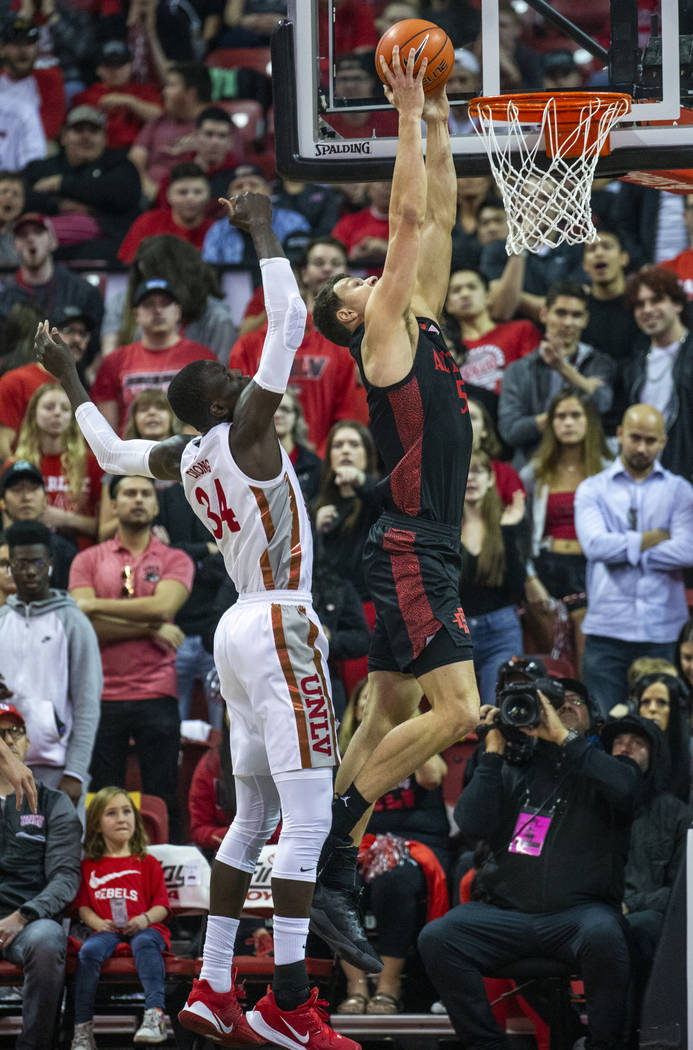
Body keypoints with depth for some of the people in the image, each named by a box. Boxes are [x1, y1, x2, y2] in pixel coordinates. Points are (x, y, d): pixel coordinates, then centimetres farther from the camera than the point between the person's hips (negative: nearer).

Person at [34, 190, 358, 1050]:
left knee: (254, 817, 14)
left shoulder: (181, 458, 11)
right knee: (309, 816, -11)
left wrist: (70, 381, 43)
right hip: (280, 630, -9)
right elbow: (289, 320, -16)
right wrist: (262, 230, -8)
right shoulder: (245, 429, -9)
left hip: (241, 631, 9)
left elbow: (110, 451, 31)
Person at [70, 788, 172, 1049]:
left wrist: (145, 919, -13)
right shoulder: (90, 866, 17)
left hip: (143, 927, -1)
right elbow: (82, 906, 13)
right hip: (106, 930, 1)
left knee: (145, 944, -37)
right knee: (88, 951, -31)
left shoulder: (148, 863, 13)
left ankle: (155, 1015, -51)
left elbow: (162, 905, 8)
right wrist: (97, 922, -8)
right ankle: (83, 1028, -29)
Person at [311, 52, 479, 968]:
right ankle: (328, 841, -13)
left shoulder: (422, 325, 16)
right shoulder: (382, 333, -5)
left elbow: (438, 220, 19)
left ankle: (327, 876, 9)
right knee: (456, 710, -16)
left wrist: (438, 127, 13)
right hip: (409, 551, -9)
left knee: (390, 721, 8)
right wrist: (408, 119, -7)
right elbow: (410, 219, -11)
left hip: (426, 555, 9)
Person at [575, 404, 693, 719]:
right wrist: (653, 538, -3)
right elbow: (594, 544, -8)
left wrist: (624, 550, -5)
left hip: (662, 632, 0)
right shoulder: (592, 489, 11)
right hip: (607, 631, 0)